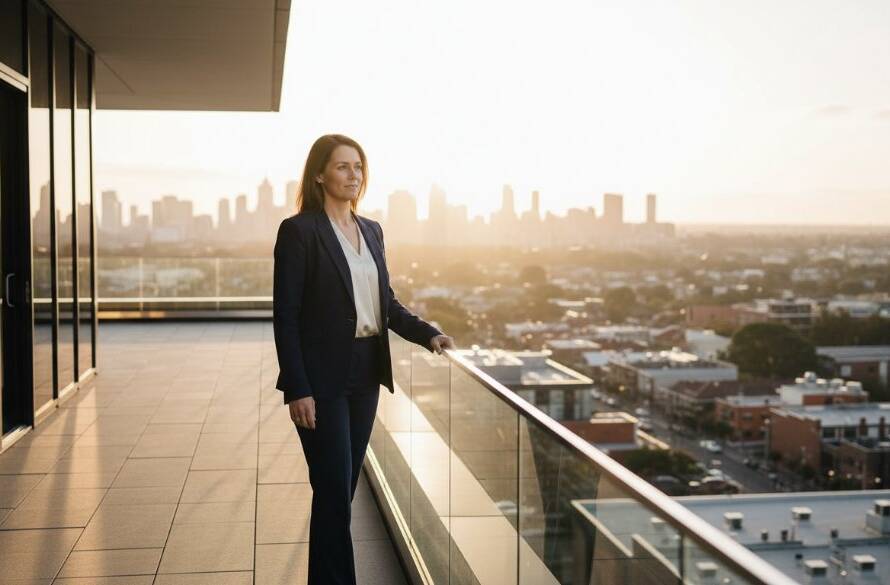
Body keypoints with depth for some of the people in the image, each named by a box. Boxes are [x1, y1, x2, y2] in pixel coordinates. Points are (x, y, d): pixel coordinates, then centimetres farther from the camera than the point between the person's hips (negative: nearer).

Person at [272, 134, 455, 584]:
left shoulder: (371, 231, 11)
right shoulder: (299, 230, -9)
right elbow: (285, 315, -12)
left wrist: (427, 334, 0)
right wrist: (298, 390, -17)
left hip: (365, 373, 7)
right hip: (323, 378, -7)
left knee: (343, 488, 14)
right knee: (334, 491, -4)